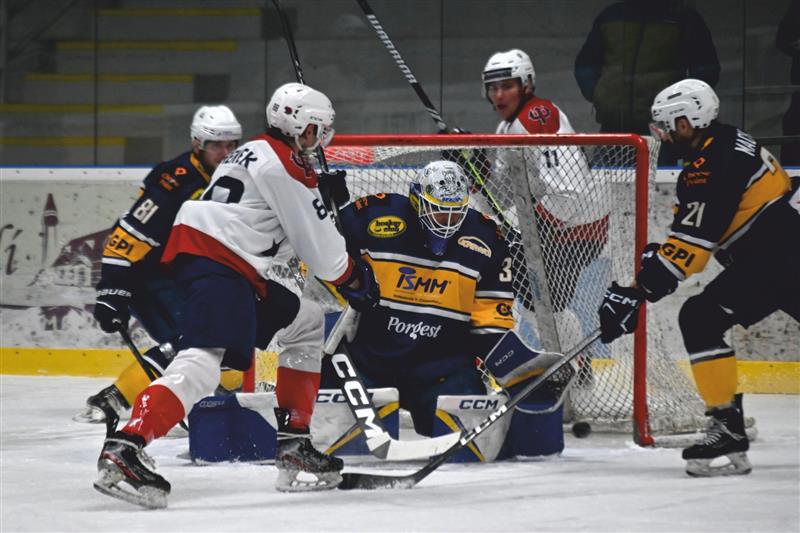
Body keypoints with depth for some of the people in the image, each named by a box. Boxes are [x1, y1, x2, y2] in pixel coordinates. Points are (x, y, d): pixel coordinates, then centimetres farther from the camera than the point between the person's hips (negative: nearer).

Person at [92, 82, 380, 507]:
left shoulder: (257, 153, 26)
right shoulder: (285, 164, -6)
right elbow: (318, 244, -4)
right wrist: (354, 278, 12)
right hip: (217, 260, -11)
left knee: (306, 322, 22)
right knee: (204, 357, -27)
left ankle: (294, 447, 17)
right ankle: (123, 451, -44)